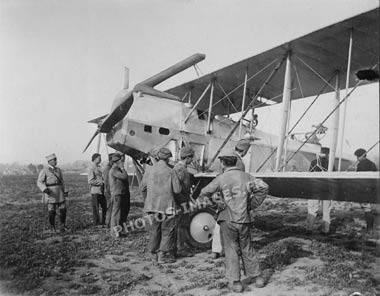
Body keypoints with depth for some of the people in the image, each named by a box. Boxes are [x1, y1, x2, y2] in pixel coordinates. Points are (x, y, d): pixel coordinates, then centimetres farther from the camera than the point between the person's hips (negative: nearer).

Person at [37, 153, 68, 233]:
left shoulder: (58, 170, 12)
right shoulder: (44, 171, -3)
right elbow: (39, 182, -7)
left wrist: (64, 191, 13)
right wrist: (45, 189, -23)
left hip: (60, 193, 4)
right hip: (50, 193, -4)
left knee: (62, 210, 0)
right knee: (51, 211, 1)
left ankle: (62, 226, 15)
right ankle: (52, 228, 18)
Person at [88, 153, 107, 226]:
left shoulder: (98, 167, 15)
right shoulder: (91, 168, -12)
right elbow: (90, 181, -18)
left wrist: (104, 181, 6)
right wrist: (101, 182, -18)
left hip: (101, 190, 9)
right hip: (95, 191, -9)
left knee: (105, 206, 11)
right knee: (96, 208, 1)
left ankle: (103, 222, 22)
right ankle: (96, 223, 11)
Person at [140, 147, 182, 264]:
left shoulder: (149, 171, 1)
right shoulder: (170, 172, -8)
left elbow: (142, 188, 8)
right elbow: (177, 190, -9)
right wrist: (180, 186, 14)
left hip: (152, 205, 4)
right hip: (167, 205, -4)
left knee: (154, 230, 15)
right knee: (168, 230, 8)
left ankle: (153, 253, 24)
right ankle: (163, 255, 9)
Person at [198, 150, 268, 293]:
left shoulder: (221, 178, -9)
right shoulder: (246, 176, 3)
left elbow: (205, 193, -4)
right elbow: (263, 187, 6)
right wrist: (252, 202, 13)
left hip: (227, 219, -4)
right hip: (244, 219, 4)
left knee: (231, 250, 7)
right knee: (247, 249, 18)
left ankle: (235, 282, 9)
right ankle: (256, 276, 26)